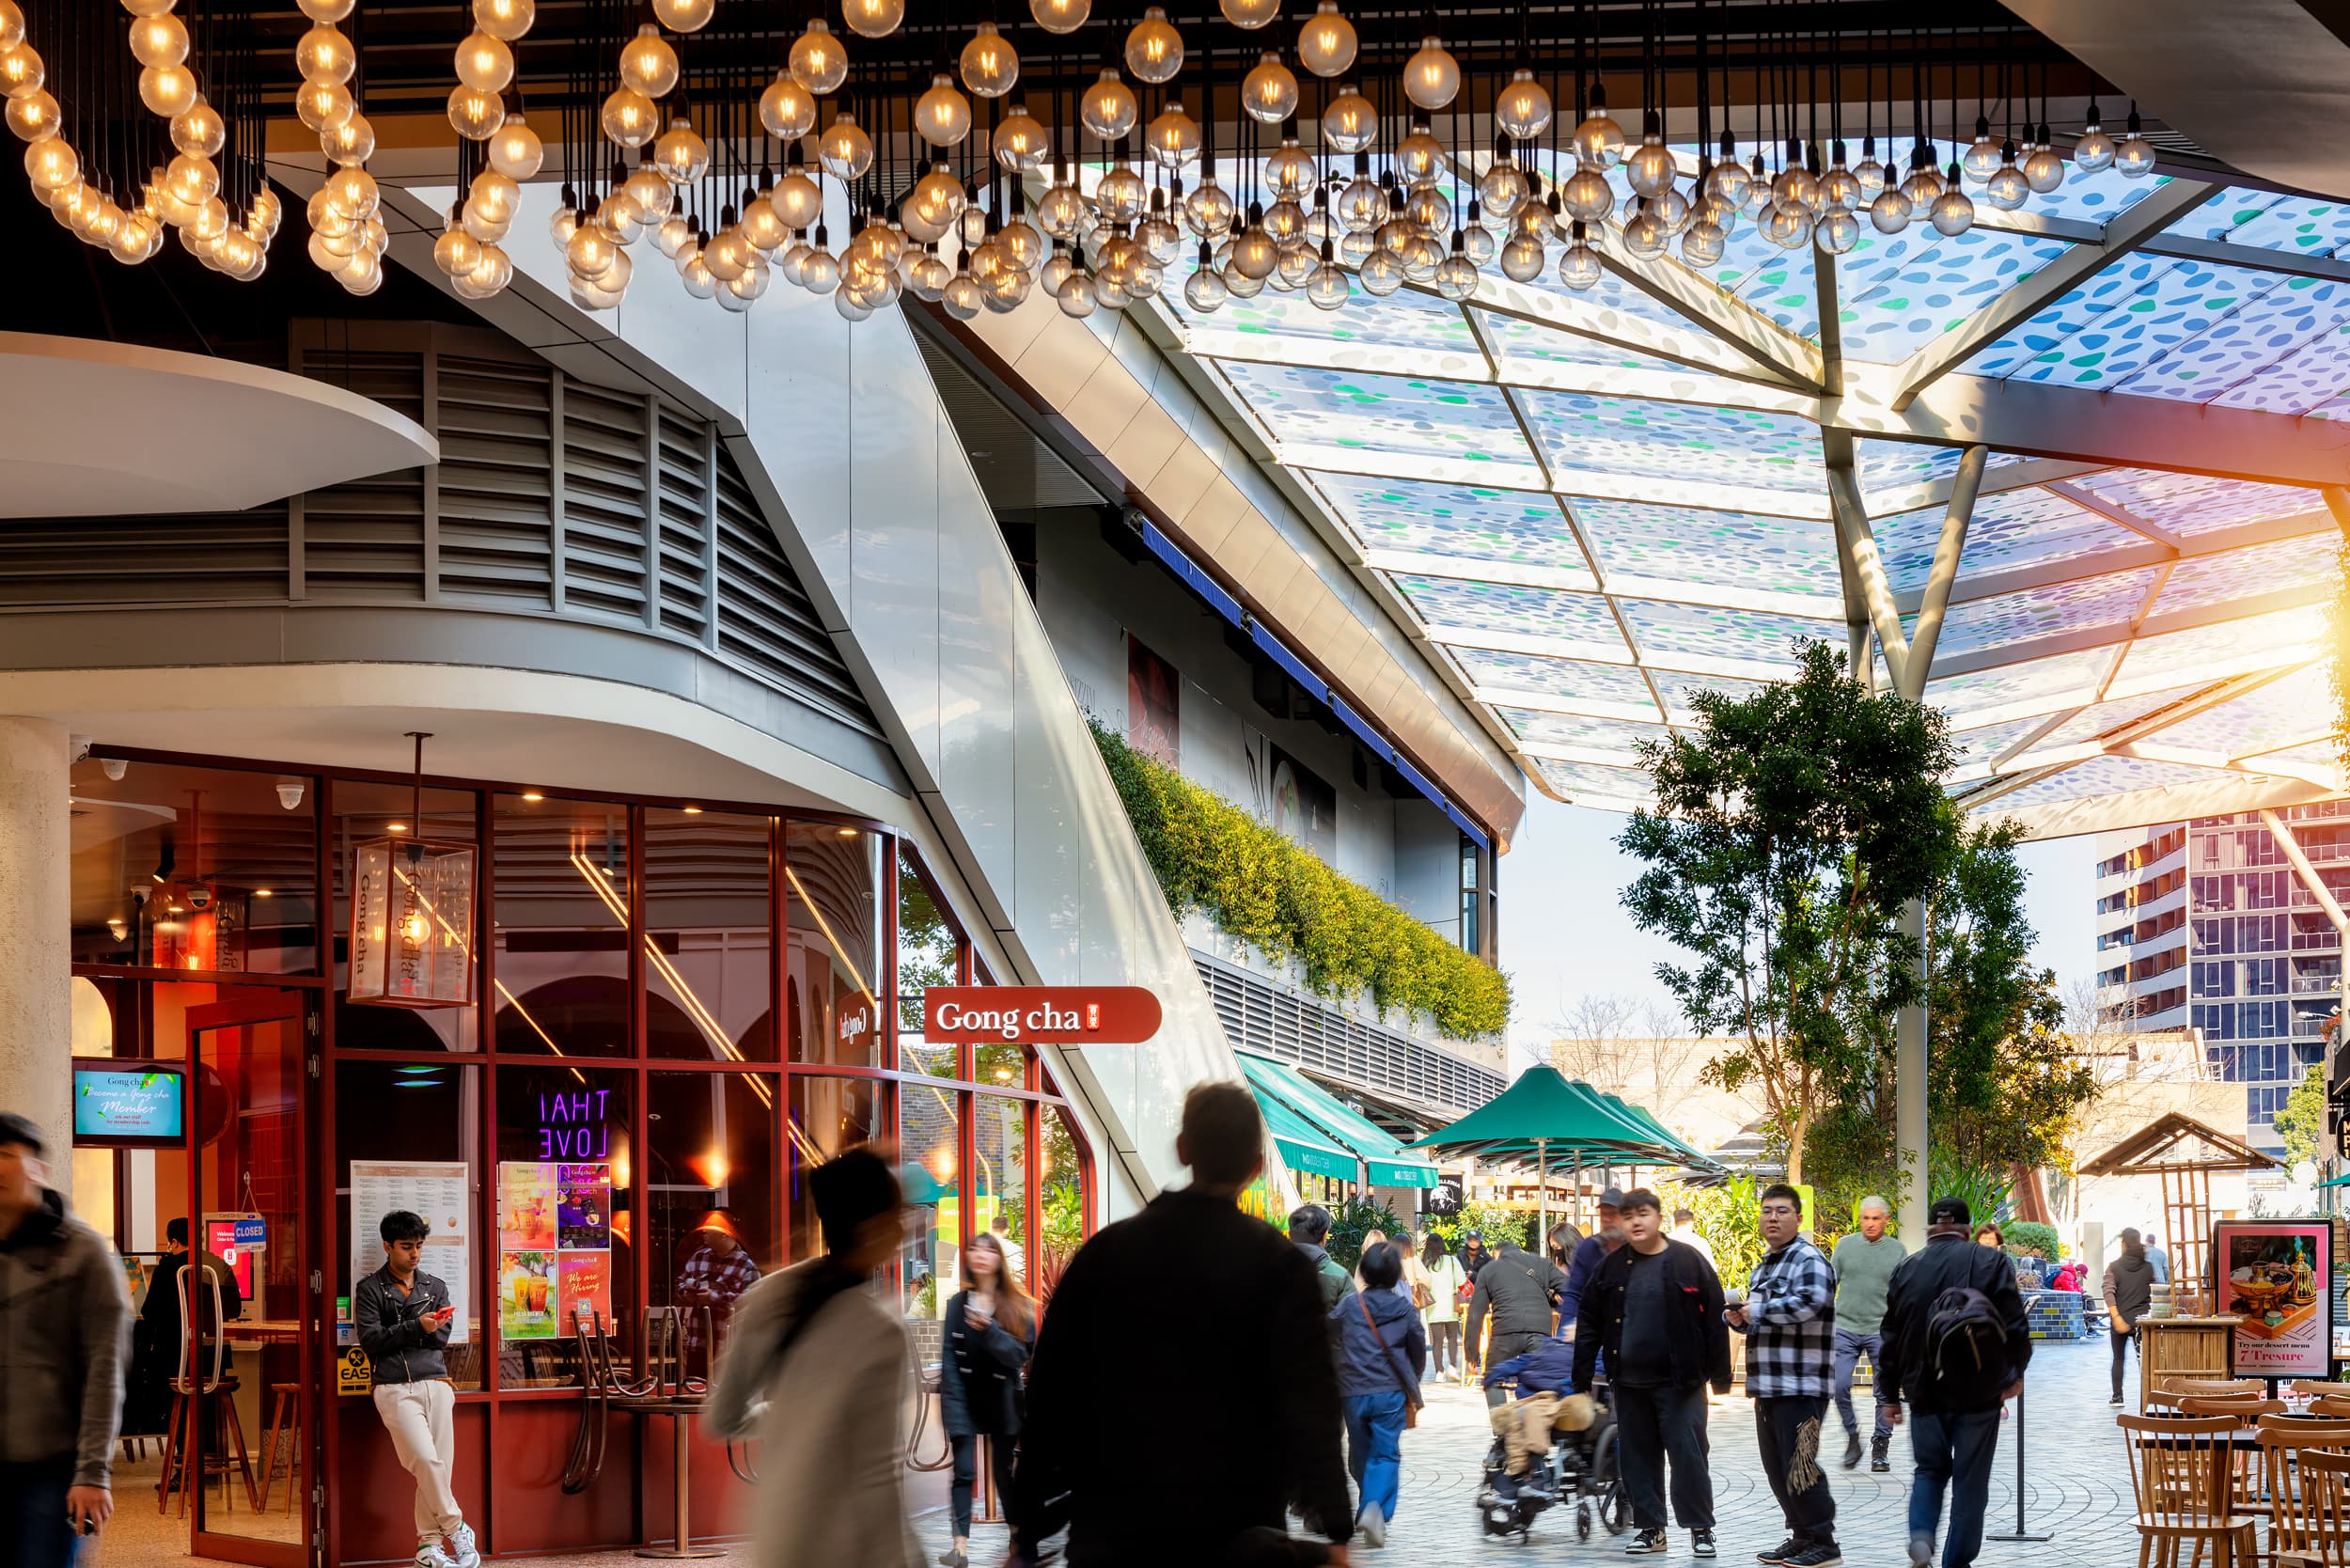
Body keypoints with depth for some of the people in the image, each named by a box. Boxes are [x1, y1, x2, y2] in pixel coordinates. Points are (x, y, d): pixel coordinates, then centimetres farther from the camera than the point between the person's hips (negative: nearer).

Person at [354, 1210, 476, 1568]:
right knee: (425, 1459, -18)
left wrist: (395, 1334, -6)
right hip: (396, 1389, -4)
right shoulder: (370, 1290, 7)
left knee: (437, 1465, -3)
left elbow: (441, 1336, 6)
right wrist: (416, 1327, -11)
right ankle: (456, 1530, -4)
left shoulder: (436, 1288, 18)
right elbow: (371, 1341, -4)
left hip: (436, 1384, 4)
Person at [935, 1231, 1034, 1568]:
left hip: (1001, 1399, 0)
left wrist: (988, 1329, -24)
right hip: (965, 1398, 0)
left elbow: (1022, 1353, -10)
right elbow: (949, 1357, -2)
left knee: (1003, 1472, 5)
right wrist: (952, 1406, -11)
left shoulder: (1019, 1306, 0)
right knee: (964, 1471, -8)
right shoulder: (958, 1303, 2)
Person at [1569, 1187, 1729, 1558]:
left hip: (1679, 1381, -4)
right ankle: (1649, 1528, 17)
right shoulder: (1611, 1267, 6)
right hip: (1629, 1382, 4)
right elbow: (1588, 1322, 11)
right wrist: (1582, 1377, 7)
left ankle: (1700, 1528, 6)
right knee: (1638, 1458, 8)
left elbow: (1714, 1319, -3)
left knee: (1688, 1454, -3)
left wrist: (1720, 1374, -5)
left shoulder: (1688, 1261, -4)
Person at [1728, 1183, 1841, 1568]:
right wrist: (1740, 1318, 9)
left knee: (1799, 1466, -10)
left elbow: (1810, 1302, -28)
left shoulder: (1808, 1260, -9)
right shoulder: (1763, 1267, 21)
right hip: (1768, 1385, 10)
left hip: (1800, 1385, -10)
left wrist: (1758, 1310, -16)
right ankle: (1801, 1537, 22)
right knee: (1776, 1467, 13)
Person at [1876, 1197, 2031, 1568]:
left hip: (1924, 1393, 2)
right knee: (1970, 1480, 7)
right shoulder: (1990, 1263, -4)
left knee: (1930, 1469, 18)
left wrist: (1889, 1395, 14)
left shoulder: (1906, 1270, 4)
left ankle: (1921, 1532, -7)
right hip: (1977, 1395, -2)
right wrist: (2015, 1372, 11)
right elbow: (2015, 1325, -6)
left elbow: (1891, 1338, 7)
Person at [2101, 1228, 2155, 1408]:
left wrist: (2116, 1317, -17)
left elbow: (2108, 1292, -13)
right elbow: (2154, 1291, 2)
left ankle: (2117, 1396, 11)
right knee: (2144, 1358, 3)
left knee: (2118, 1358, 13)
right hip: (2142, 1319, 0)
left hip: (2120, 1320, 0)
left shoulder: (2114, 1267, -4)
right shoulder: (2148, 1267, -1)